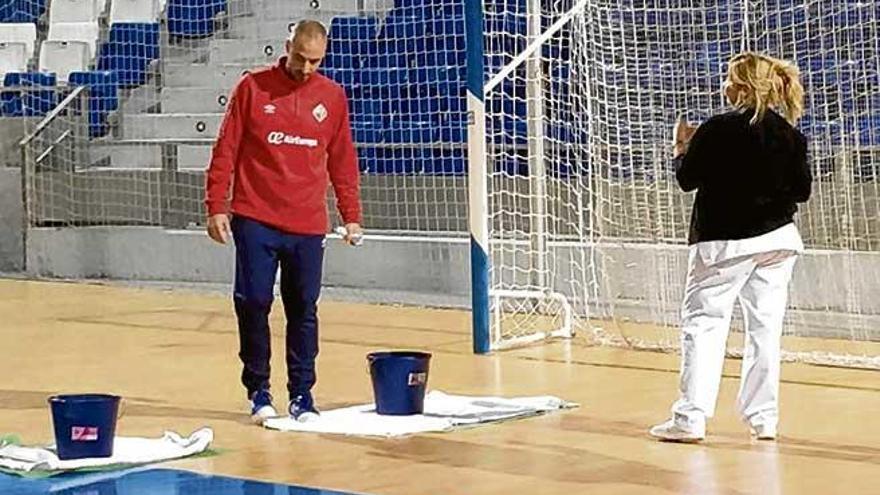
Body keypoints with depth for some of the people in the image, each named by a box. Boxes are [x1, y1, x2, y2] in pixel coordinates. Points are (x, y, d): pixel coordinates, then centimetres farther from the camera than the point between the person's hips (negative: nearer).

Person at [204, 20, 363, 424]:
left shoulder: (332, 97, 7)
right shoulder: (253, 87, 0)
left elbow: (343, 160, 13)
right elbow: (225, 150, 1)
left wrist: (351, 216, 10)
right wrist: (216, 206, -3)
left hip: (308, 226, 2)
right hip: (255, 220, -2)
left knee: (304, 309, 5)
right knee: (253, 303, -3)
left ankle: (301, 394, 15)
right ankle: (258, 390, 11)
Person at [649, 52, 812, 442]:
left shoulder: (718, 130, -13)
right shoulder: (790, 135, 2)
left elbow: (686, 179, -5)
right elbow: (802, 190, 7)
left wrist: (682, 147, 12)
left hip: (725, 241, -5)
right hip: (778, 240, 5)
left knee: (703, 323, -1)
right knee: (765, 328, 10)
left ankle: (690, 418, -7)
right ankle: (763, 417, 13)